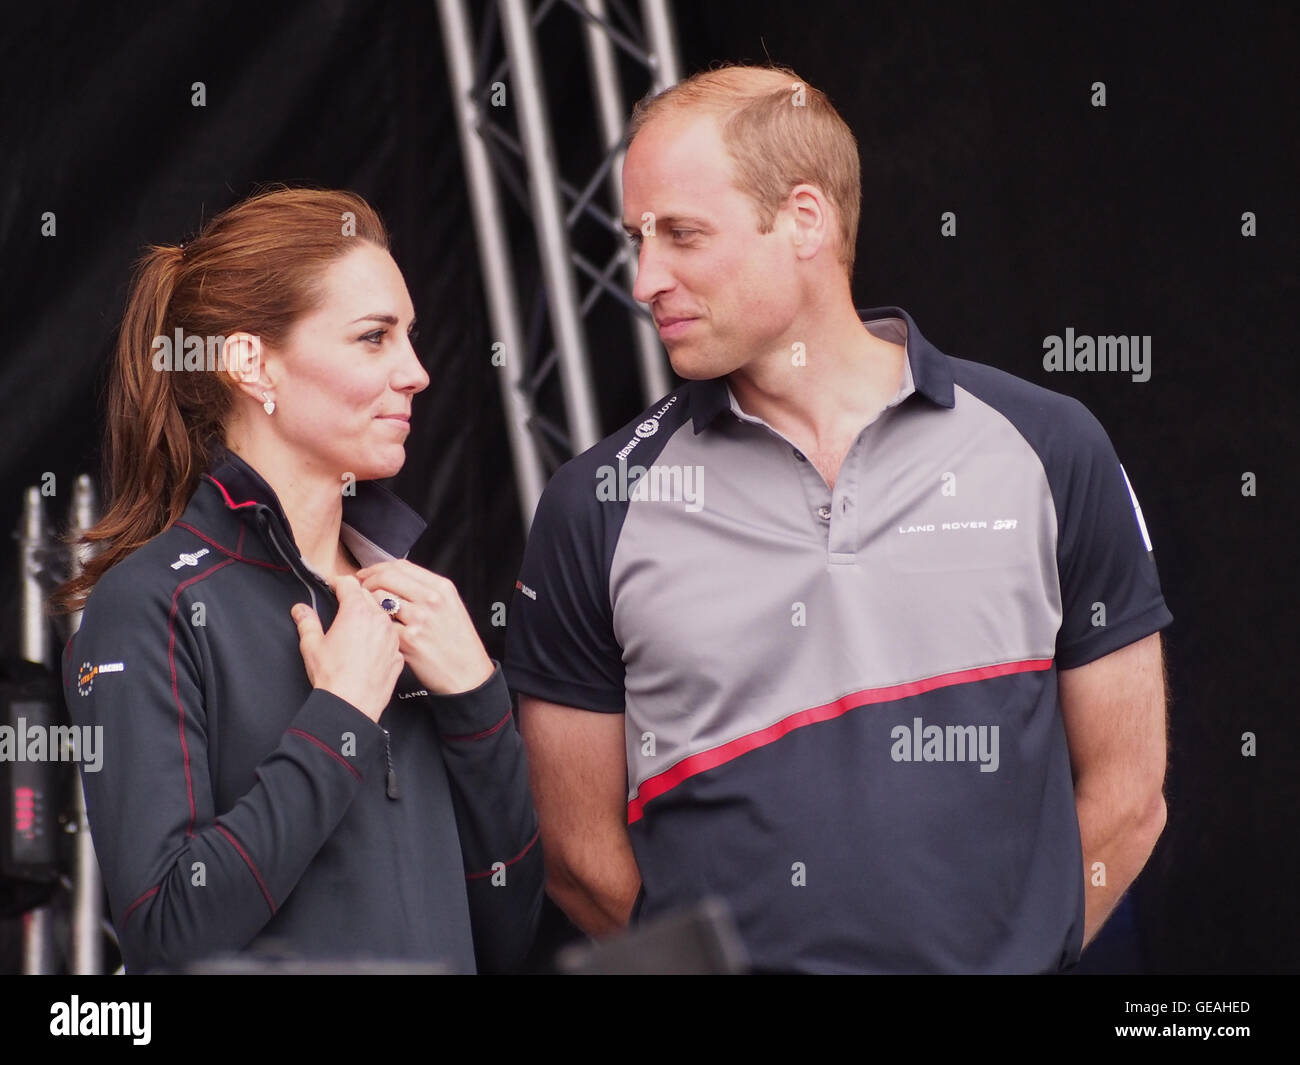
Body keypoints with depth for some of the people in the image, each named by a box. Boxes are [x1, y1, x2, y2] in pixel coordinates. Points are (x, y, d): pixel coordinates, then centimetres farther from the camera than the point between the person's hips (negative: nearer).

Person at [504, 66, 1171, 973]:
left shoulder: (1047, 452, -2)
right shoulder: (600, 505, -1)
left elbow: (1125, 797, 3)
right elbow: (583, 857, 2)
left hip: (990, 959, 0)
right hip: (710, 965, 0)